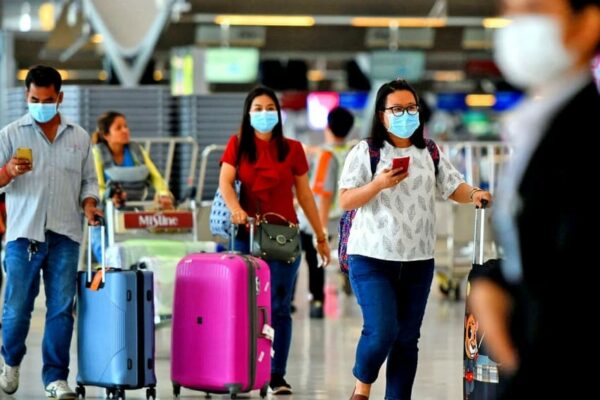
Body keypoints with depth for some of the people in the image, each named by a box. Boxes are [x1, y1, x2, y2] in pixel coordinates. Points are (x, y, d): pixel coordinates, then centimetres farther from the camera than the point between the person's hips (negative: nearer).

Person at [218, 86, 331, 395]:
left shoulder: (292, 149, 6)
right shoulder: (237, 145, 5)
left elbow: (304, 195, 10)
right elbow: (225, 181, -8)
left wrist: (321, 236, 10)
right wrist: (235, 209, -28)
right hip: (247, 234, 0)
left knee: (279, 307, -3)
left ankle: (277, 376, 0)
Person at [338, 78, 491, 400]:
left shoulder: (429, 154, 10)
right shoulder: (365, 152, -3)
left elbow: (454, 188, 8)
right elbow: (345, 201, -8)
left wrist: (474, 195, -13)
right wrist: (379, 184, -22)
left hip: (417, 261, 4)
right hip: (372, 257, -4)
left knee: (407, 338, 6)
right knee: (382, 331, -15)